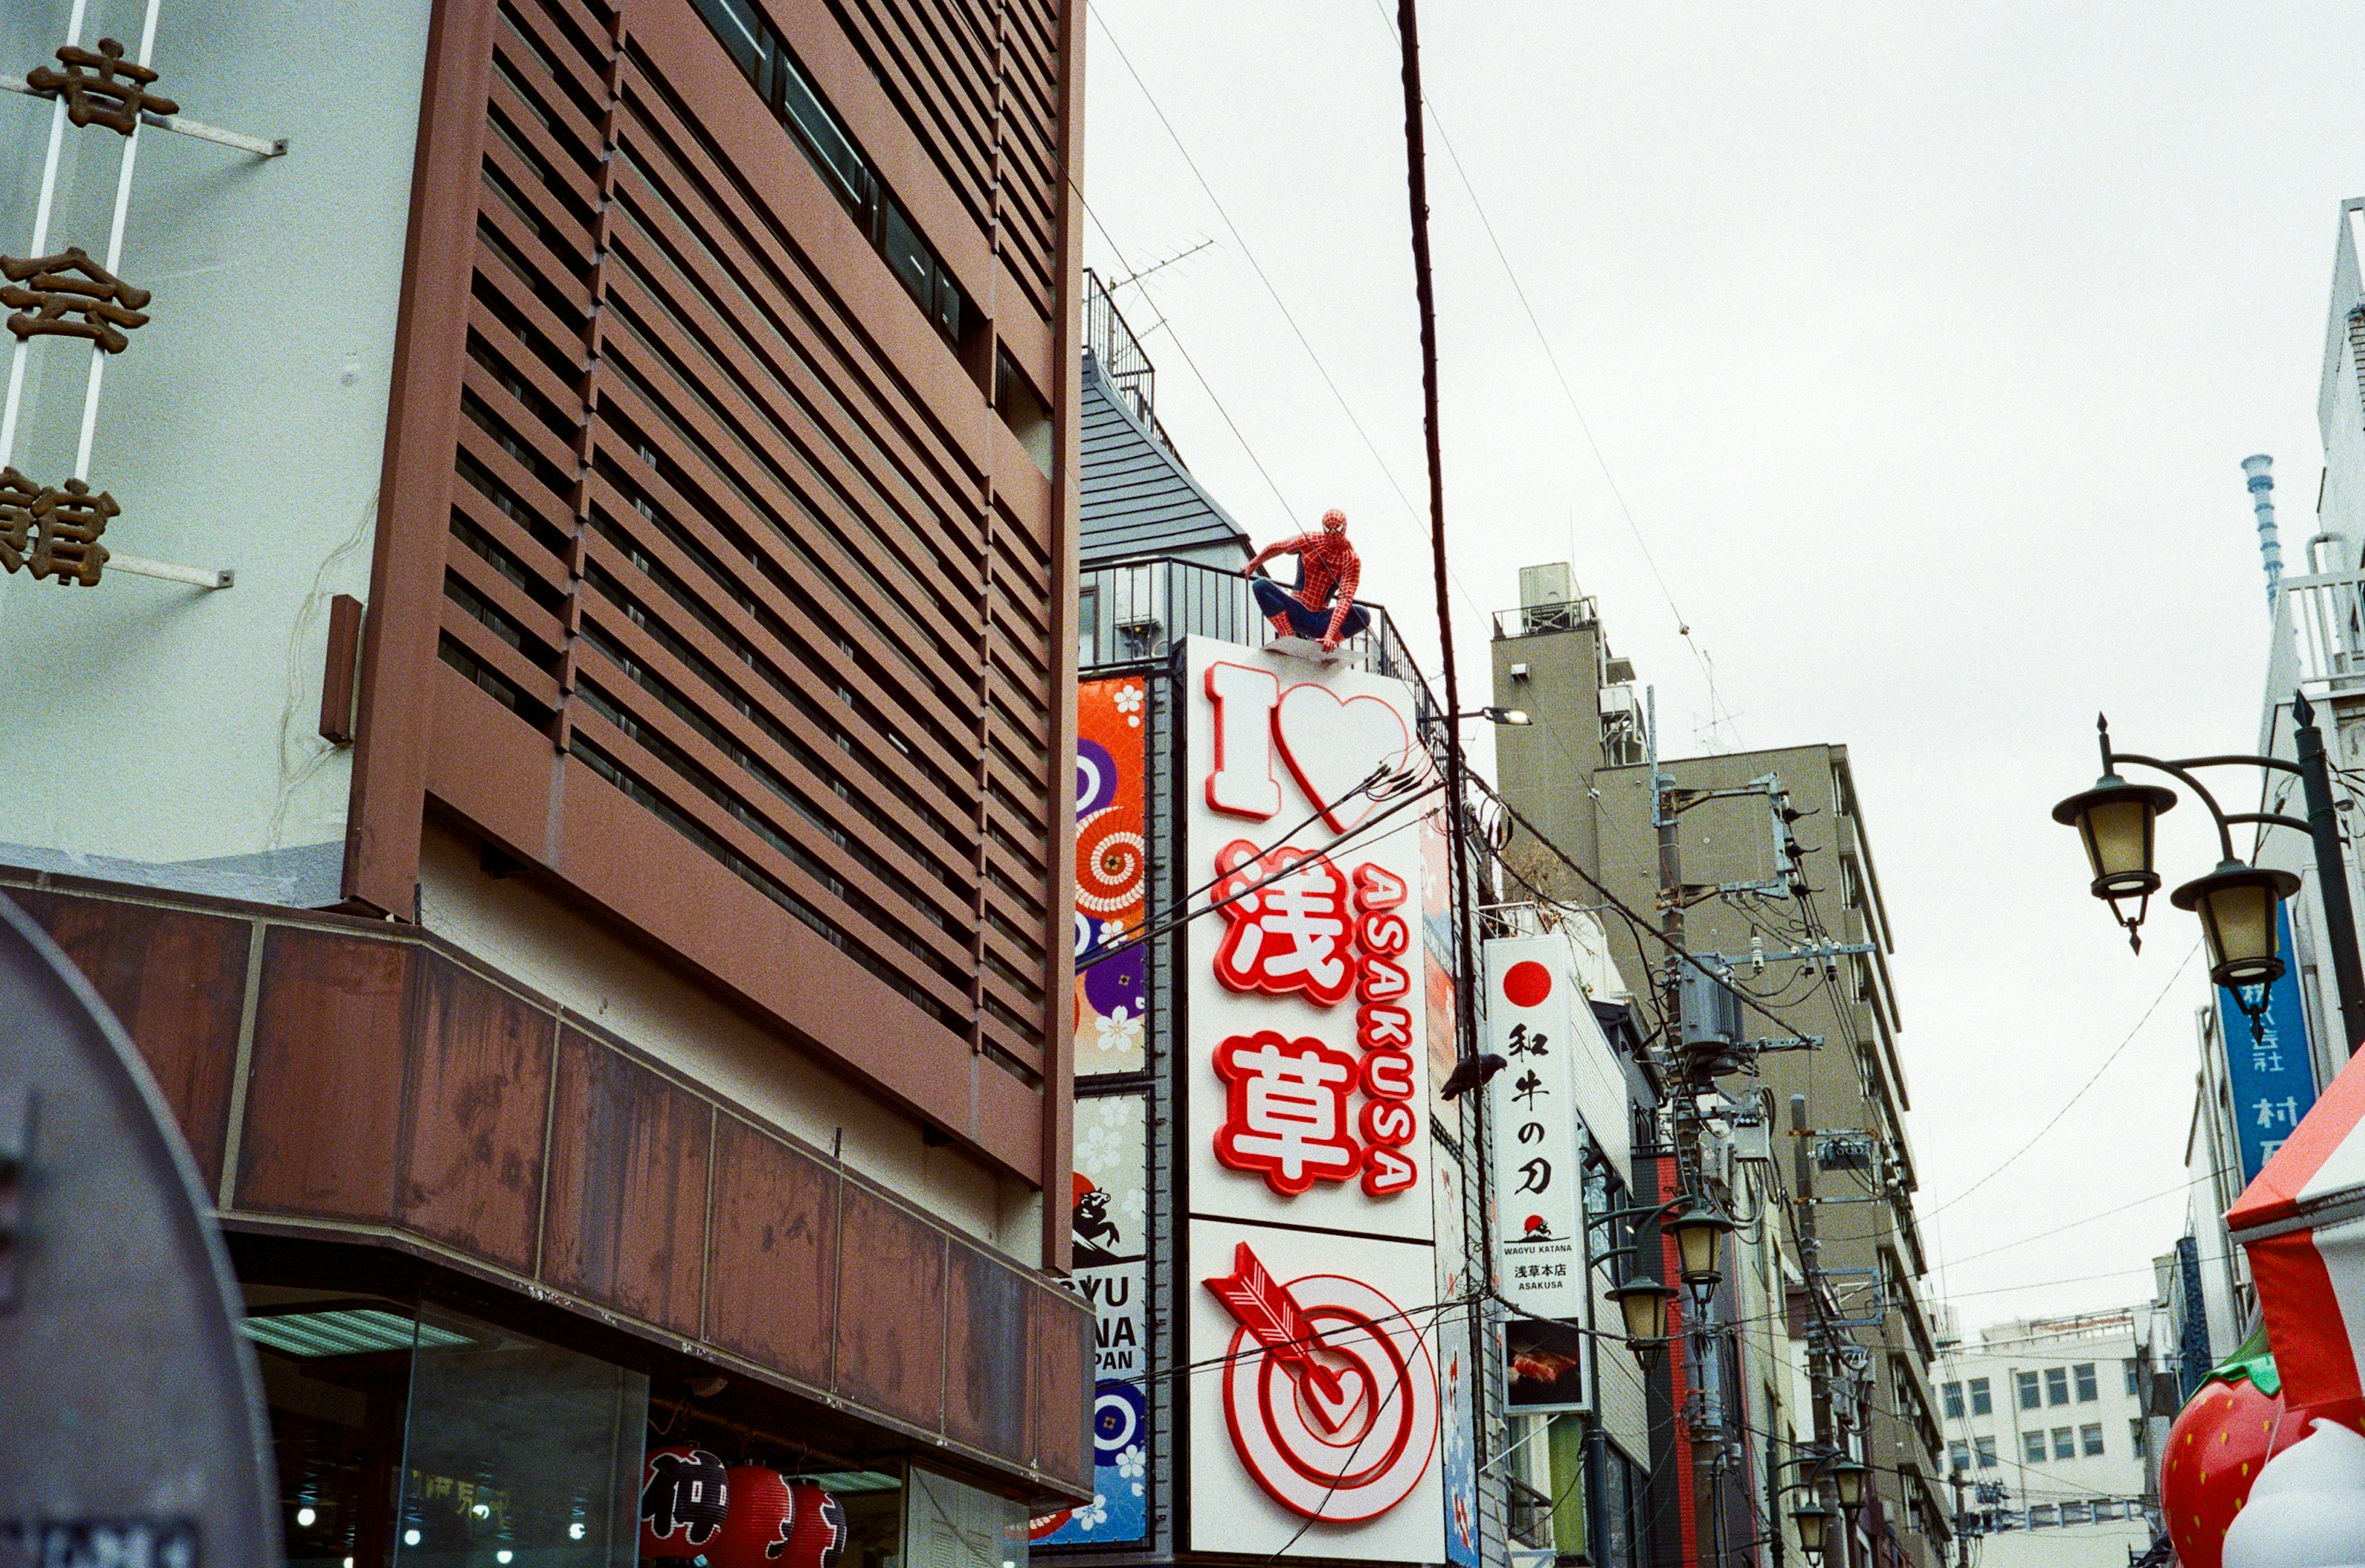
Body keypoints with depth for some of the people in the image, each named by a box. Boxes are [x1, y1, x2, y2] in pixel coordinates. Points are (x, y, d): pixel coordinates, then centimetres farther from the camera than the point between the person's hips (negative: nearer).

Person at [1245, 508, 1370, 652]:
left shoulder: (1352, 560, -9)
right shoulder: (1309, 541, -4)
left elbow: (1345, 599, -19)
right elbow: (1275, 549, 15)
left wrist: (1331, 635, -32)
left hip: (1320, 621, -1)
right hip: (1296, 612, 1)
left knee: (1363, 615, -28)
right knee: (1261, 585, -25)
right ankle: (1290, 639, -24)